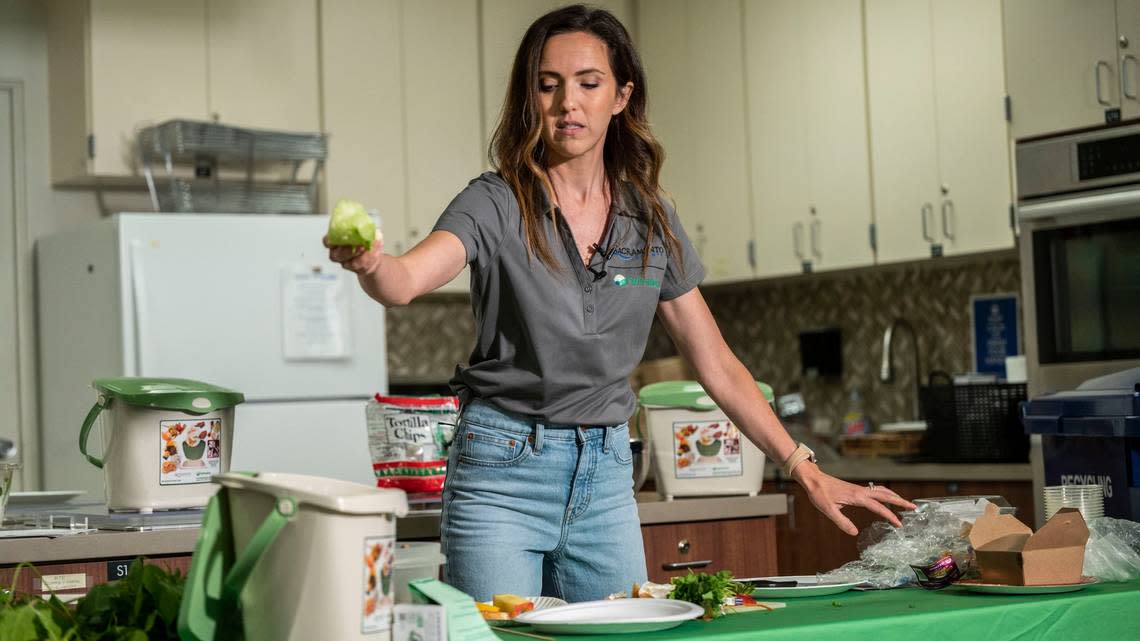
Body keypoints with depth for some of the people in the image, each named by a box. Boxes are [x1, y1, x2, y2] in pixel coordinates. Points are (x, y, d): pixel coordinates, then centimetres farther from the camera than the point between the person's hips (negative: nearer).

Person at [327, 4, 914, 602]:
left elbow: (716, 364, 9)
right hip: (504, 469, -4)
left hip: (606, 475, 4)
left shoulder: (651, 220, 4)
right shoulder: (498, 204, -8)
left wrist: (805, 469, 5)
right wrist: (367, 261, -51)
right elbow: (405, 281, -27)